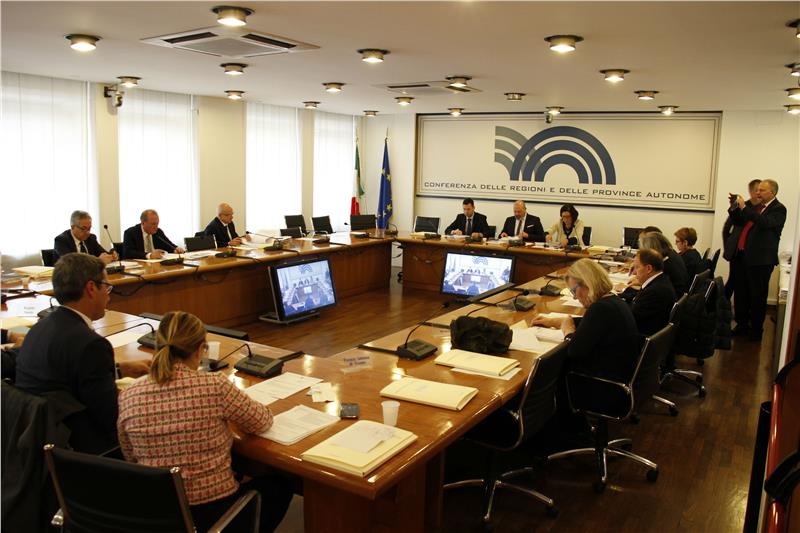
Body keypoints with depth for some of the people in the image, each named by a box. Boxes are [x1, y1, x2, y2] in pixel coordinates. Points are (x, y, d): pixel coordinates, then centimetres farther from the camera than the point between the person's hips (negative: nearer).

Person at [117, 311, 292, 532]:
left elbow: (132, 459, 7)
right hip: (215, 513, -4)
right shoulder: (215, 386, -18)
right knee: (279, 485, 27)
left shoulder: (127, 397, -8)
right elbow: (264, 421, -2)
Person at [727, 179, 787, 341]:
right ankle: (742, 325, 25)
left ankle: (756, 330, 13)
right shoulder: (755, 207, 13)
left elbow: (765, 223, -24)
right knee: (740, 294, 13)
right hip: (743, 256, 7)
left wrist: (744, 207, -24)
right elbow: (739, 221, 20)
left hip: (760, 259, -7)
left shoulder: (779, 209, -8)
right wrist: (734, 208, 3)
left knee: (757, 296, 2)